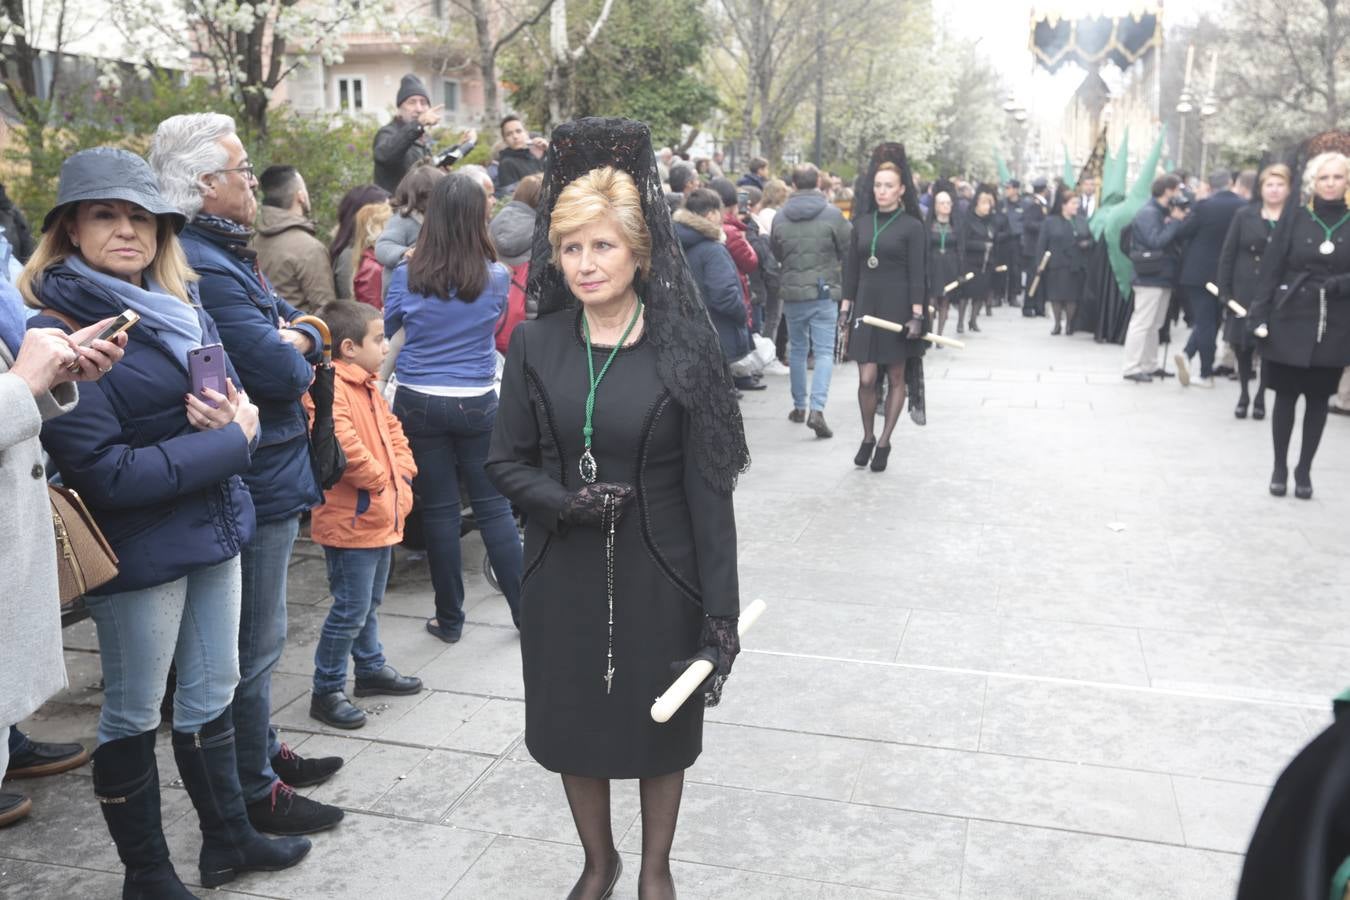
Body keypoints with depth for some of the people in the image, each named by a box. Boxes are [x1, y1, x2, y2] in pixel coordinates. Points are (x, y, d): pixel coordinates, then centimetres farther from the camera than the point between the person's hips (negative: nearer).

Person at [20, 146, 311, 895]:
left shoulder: (183, 308, 6)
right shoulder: (58, 334, -15)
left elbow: (237, 398, 14)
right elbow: (106, 473, -22)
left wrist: (239, 415, -11)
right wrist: (227, 443, -18)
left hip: (216, 530, 7)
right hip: (138, 552, -7)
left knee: (211, 694, 19)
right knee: (133, 716, 10)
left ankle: (227, 839, 36)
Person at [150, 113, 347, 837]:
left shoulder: (224, 254, 13)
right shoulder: (204, 267, -21)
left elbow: (306, 330, 14)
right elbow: (277, 374, -26)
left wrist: (291, 339, -8)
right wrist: (293, 356, -5)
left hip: (266, 476, 10)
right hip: (252, 484, -10)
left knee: (255, 636, 22)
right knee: (255, 642, 2)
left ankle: (263, 751, 37)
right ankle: (254, 792, 17)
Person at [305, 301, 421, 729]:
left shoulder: (367, 386, 14)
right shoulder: (328, 388, -20)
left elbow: (391, 428, 22)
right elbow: (342, 445, -30)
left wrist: (403, 470, 6)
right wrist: (380, 478, -18)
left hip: (381, 516, 10)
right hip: (350, 520, -10)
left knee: (369, 603, 23)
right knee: (350, 610, -3)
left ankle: (371, 667, 38)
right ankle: (326, 690, 9)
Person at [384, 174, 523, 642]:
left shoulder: (408, 275, -6)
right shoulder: (496, 277, -4)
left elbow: (386, 327, 11)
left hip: (419, 404, 0)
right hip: (477, 405, 0)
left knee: (439, 511, 7)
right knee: (494, 507, 10)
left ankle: (450, 619, 18)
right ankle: (524, 608, 16)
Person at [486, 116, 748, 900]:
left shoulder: (681, 346, -11)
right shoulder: (536, 345, -4)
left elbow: (708, 487, -11)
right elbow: (507, 462, 2)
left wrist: (721, 609, -13)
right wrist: (563, 504, -19)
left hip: (658, 571, -2)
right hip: (565, 571, 2)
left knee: (662, 725, 16)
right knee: (575, 725, 17)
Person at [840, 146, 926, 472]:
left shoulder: (911, 226, -4)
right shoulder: (863, 222, 8)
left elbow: (916, 274, -7)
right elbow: (851, 268, 11)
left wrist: (917, 315, -14)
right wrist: (845, 309, 8)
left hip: (897, 308, -3)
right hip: (866, 307, 3)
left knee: (895, 378, 6)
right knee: (866, 378, -2)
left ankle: (884, 442, 16)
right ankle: (867, 438, 17)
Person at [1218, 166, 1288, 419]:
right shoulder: (1244, 216, 2)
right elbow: (1228, 254, 1)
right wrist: (1224, 290, -5)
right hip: (1244, 292, 1)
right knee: (1242, 344, 6)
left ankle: (1260, 397, 18)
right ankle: (1243, 394, 24)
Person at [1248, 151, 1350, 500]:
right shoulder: (1294, 216, 1)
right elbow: (1272, 267, -1)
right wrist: (1260, 313, -7)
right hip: (1290, 320, -1)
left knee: (1318, 399, 8)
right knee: (1286, 395, 5)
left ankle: (1304, 470, 19)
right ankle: (1279, 467, 18)